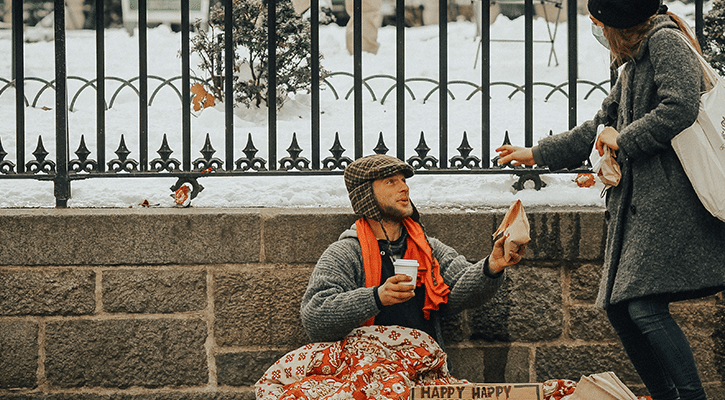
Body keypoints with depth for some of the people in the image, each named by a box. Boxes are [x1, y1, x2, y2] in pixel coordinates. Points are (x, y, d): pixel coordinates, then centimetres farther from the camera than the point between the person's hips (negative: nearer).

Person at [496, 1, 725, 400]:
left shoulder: (666, 41, -4)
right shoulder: (634, 63, 25)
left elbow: (680, 107, -19)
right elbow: (601, 127, 34)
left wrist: (624, 140, -8)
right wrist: (538, 153, 40)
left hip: (669, 197, -10)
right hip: (637, 202, 10)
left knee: (645, 307, -18)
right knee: (619, 307, 4)